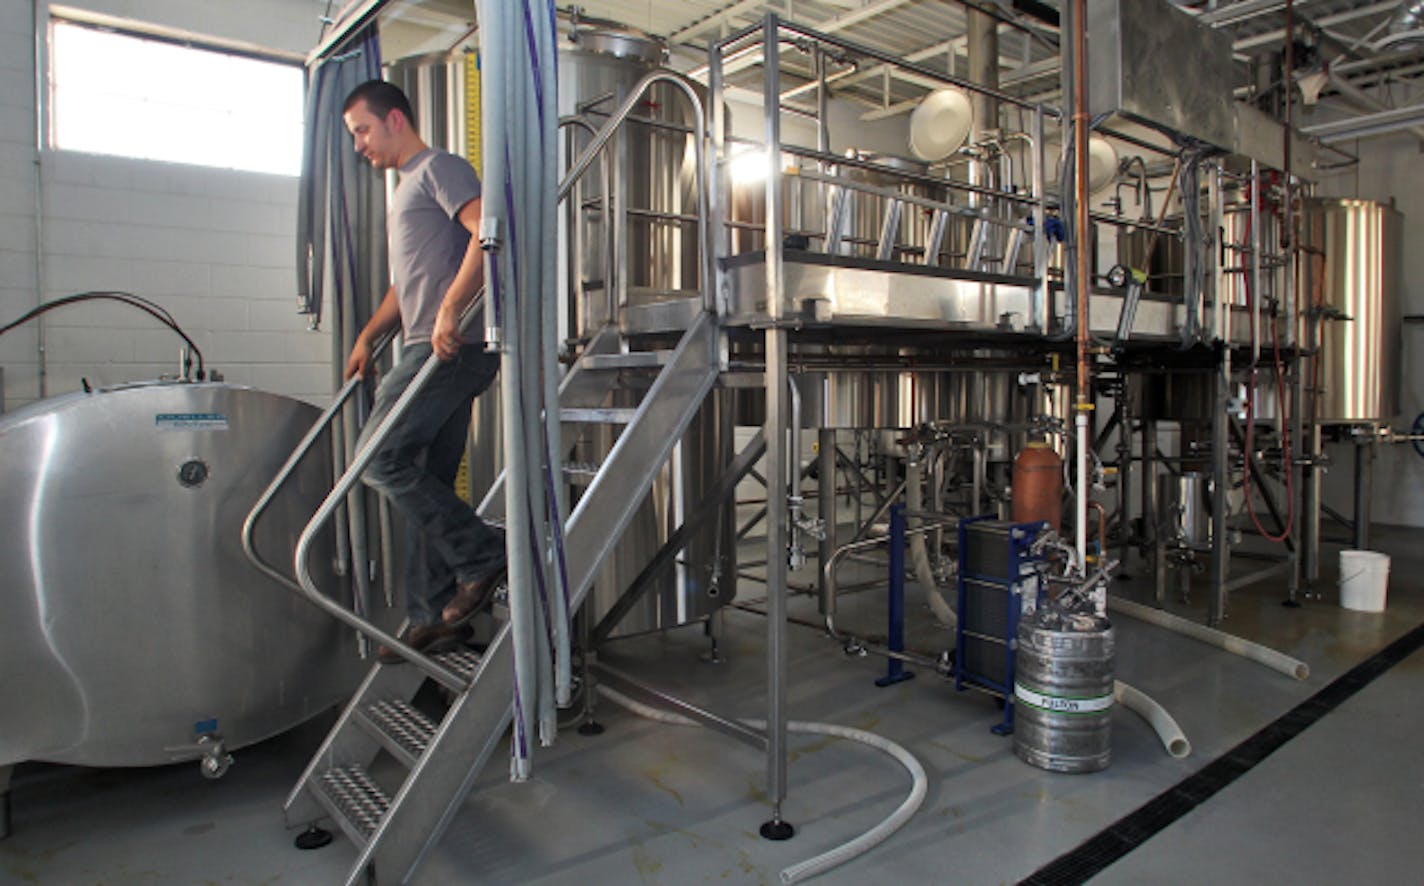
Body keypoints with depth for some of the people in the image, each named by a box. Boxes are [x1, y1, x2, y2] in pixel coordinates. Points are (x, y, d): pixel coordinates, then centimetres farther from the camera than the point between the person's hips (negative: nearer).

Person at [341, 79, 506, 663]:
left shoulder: (439, 167, 0)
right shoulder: (405, 189, 29)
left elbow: (487, 230, -19)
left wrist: (450, 311, -26)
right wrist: (368, 337, 22)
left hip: (454, 345, -10)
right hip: (431, 352, 10)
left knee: (381, 459, -13)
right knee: (426, 482, 7)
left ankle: (481, 558, -6)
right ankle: (433, 618, 12)